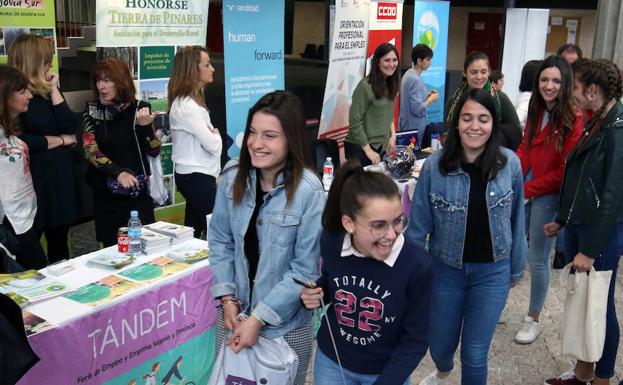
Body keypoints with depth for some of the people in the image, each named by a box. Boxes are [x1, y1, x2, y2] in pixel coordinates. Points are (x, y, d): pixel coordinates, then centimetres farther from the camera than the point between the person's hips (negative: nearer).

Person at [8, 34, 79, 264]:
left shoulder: (47, 90, 9)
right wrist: (62, 140, -8)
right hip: (33, 178, -6)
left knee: (59, 242, 15)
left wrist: (54, 90, -7)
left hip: (61, 176, 6)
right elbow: (19, 142, -18)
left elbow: (71, 128, -2)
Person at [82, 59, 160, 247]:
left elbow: (154, 151, -4)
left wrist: (145, 126, -21)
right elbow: (89, 150, -10)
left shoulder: (139, 108, -2)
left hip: (138, 191, -1)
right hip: (105, 192, 1)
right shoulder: (92, 110, 0)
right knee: (111, 247, 8)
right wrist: (118, 172, -24)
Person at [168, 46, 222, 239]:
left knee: (194, 231, 13)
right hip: (197, 177, -9)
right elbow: (212, 144, -19)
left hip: (196, 175, 9)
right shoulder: (185, 106, -19)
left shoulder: (193, 100, 12)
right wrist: (216, 135, 1)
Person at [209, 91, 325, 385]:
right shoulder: (233, 176, -8)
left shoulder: (308, 190, -21)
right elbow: (220, 241, 3)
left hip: (286, 324, -3)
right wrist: (227, 297, -5)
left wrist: (259, 318, -17)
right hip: (238, 312, 4)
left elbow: (305, 269, -17)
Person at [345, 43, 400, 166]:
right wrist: (368, 150, -17)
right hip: (361, 147, -7)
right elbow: (355, 121, -17)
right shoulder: (365, 86, -16)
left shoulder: (391, 84, 7)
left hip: (383, 146, 7)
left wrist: (393, 135, 3)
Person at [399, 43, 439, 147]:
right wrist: (431, 99, -10)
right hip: (414, 128, -10)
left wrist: (426, 95, 8)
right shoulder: (415, 79, -21)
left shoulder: (409, 74, 8)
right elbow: (418, 109, -25)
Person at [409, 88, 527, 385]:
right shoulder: (435, 165, -13)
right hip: (445, 269, 1)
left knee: (475, 354, 4)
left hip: (492, 272, 0)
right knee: (440, 346, 18)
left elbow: (516, 220, 2)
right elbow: (419, 225, -6)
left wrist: (516, 268, 10)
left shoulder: (510, 163, -10)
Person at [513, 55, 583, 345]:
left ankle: (533, 320, 23)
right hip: (522, 190, 6)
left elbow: (564, 171, -14)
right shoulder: (536, 112, 7)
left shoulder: (574, 120, -14)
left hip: (547, 196, -5)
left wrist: (527, 190, -13)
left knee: (537, 260, 5)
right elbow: (525, 149, 8)